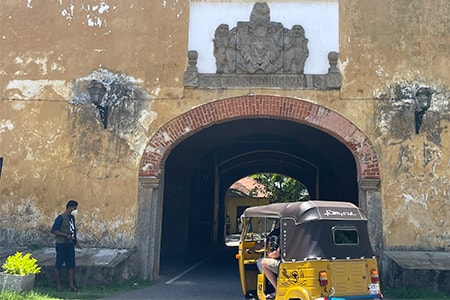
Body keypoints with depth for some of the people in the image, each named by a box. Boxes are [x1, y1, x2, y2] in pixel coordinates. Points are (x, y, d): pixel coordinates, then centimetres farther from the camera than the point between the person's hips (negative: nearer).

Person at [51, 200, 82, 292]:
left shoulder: (72, 217, 12)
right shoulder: (61, 218, -12)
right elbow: (54, 230, -17)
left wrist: (76, 241, 16)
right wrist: (65, 235, -21)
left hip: (70, 244, 7)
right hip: (61, 245, -7)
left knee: (71, 264, 6)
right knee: (59, 264, 3)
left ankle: (71, 285, 10)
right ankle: (58, 285, 13)